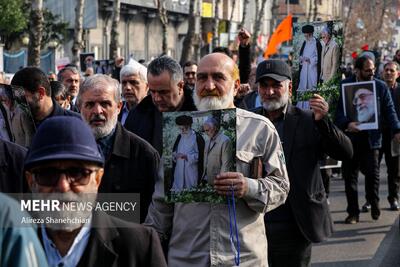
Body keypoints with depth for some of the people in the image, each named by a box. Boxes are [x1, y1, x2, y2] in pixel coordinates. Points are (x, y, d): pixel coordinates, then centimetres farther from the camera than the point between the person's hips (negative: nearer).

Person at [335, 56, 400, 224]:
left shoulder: (380, 87, 7)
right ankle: (353, 212, 13)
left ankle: (374, 204, 21)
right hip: (350, 138, 0)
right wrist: (347, 124, -20)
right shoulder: (344, 86, 1)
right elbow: (338, 110, -2)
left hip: (372, 138, 0)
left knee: (373, 173, -4)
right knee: (350, 176, 3)